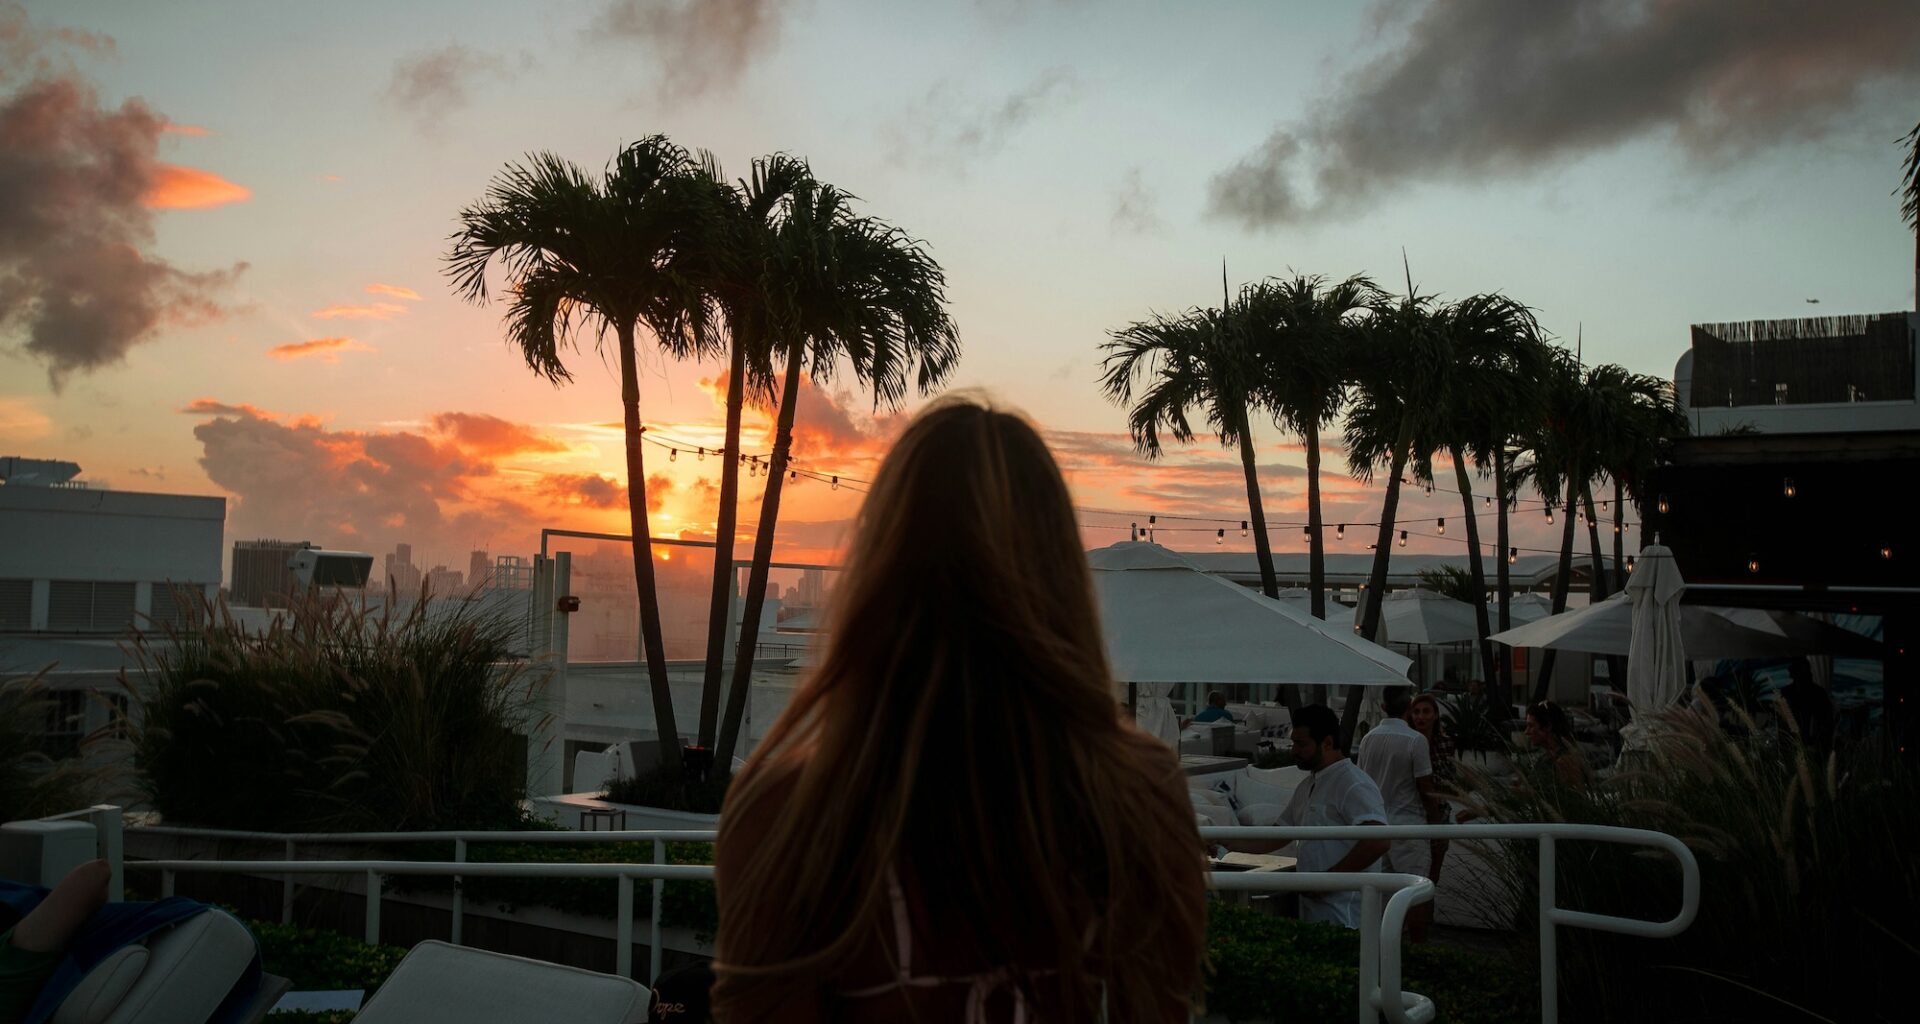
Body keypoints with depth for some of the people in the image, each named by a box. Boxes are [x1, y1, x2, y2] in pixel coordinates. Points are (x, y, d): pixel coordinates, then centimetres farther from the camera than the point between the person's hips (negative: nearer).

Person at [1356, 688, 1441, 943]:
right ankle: (1418, 947, 2)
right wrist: (1433, 817, 3)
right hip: (1408, 824, -6)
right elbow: (1425, 788, -11)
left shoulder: (1368, 738, 3)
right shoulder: (1415, 740, -14)